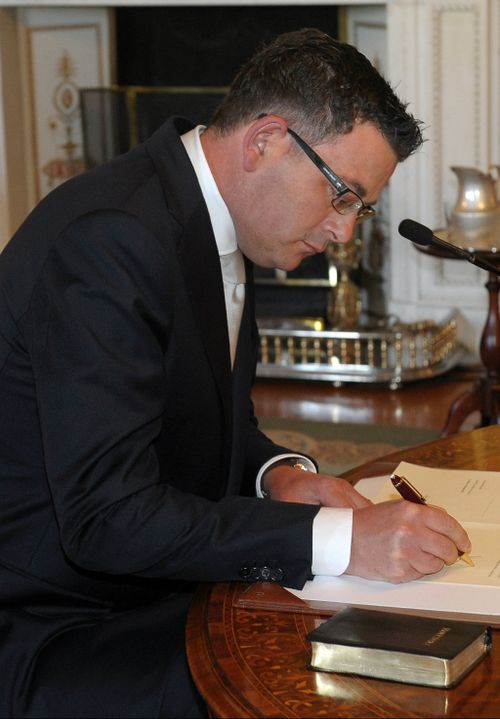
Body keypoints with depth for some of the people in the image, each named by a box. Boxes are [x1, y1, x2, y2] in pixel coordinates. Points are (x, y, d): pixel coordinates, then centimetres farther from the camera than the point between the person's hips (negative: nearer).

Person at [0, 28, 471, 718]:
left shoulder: (215, 226, 7)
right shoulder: (110, 236, -24)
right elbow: (108, 517, -27)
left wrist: (278, 473, -3)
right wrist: (340, 537, -27)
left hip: (162, 585, 9)